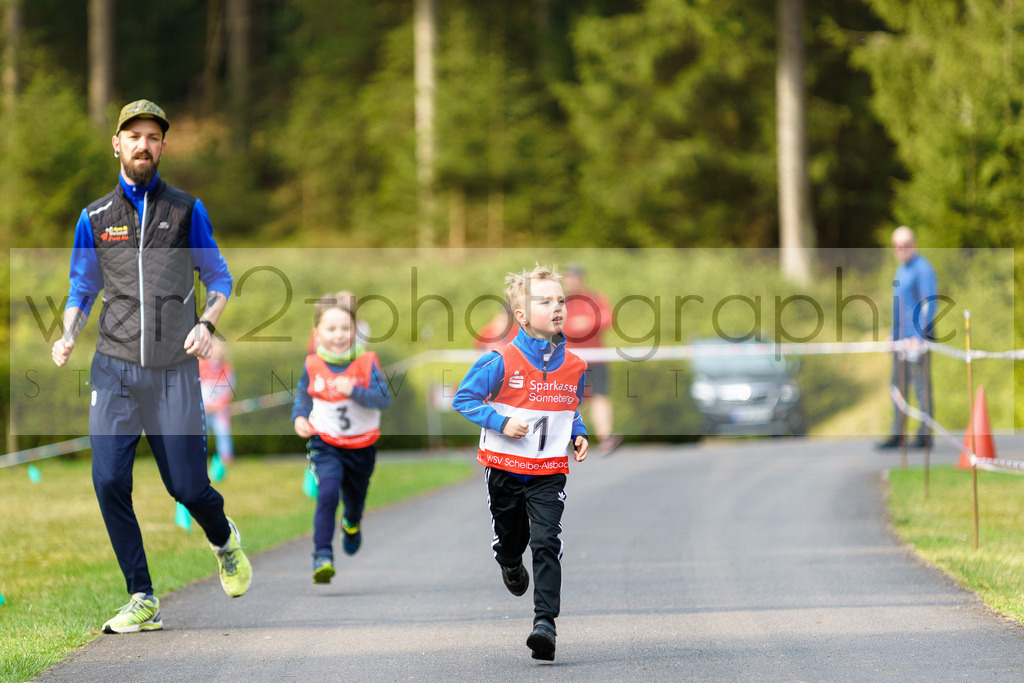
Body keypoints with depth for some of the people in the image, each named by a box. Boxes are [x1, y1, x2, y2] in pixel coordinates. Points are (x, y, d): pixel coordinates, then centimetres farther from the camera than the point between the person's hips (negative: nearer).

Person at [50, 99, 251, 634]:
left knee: (188, 487, -3)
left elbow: (219, 278, 9)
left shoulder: (187, 211, 5)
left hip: (173, 372, -1)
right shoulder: (95, 218, 8)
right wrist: (68, 337, -5)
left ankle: (224, 541, 34)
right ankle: (143, 602, -5)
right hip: (114, 369, 1)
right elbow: (81, 289, 14)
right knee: (109, 481, -13)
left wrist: (206, 324, -11)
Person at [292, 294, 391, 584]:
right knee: (328, 492, -25)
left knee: (355, 499, 19)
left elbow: (383, 399, -18)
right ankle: (322, 555, -23)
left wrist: (354, 391, -32)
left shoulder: (367, 363, -11)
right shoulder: (312, 365, -6)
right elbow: (302, 395, 12)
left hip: (362, 446, 1)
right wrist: (299, 417, -6)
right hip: (325, 444, -1)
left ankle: (351, 524, 58)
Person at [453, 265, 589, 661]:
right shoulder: (501, 362, -12)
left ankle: (545, 621, -16)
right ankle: (510, 566, 53)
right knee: (510, 536, 16)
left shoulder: (573, 366, 2)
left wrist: (578, 434, 1)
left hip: (549, 471, 1)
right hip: (504, 467, -1)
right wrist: (501, 422, -18)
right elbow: (464, 399, -6)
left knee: (546, 543, -13)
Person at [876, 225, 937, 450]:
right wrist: (893, 335, 22)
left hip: (918, 338, -9)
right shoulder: (902, 269, 19)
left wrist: (919, 336, -21)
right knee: (898, 384, 7)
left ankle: (925, 435, -2)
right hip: (902, 338, 9)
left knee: (921, 384, -6)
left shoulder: (923, 269, -9)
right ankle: (897, 435, 9)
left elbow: (929, 305, -15)